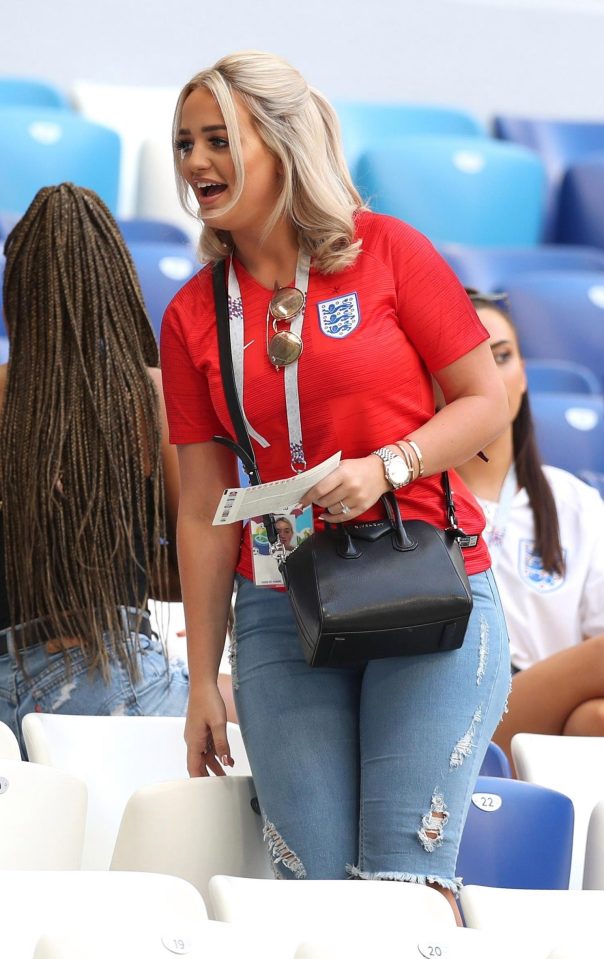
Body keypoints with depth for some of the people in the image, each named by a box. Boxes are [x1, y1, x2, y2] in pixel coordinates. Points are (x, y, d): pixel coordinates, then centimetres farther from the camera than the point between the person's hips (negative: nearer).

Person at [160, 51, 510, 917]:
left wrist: (386, 467, -17)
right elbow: (204, 512, 9)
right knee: (313, 881, -2)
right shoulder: (193, 316, 7)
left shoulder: (388, 251, -2)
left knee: (405, 876, -11)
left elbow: (486, 402, 1)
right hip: (283, 611, 3)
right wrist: (203, 680, 7)